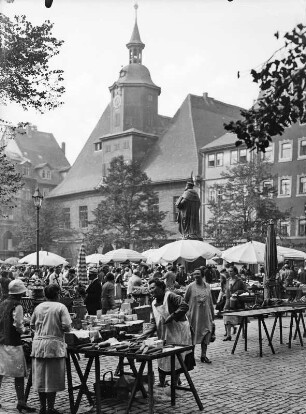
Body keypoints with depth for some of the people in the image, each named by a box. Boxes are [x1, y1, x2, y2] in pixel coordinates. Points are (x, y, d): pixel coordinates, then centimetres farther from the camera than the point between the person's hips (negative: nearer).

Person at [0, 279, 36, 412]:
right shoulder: (17, 306, -14)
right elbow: (18, 326, -17)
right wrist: (25, 330, 3)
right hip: (12, 343, -8)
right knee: (19, 374, 0)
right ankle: (21, 402, 2)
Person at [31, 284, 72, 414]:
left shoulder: (38, 307, 7)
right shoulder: (61, 307, -6)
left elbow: (32, 325, 12)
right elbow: (67, 327, -13)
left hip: (38, 344, 5)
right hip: (54, 345, -5)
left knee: (40, 377, 12)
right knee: (52, 378, 3)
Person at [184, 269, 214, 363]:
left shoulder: (207, 286, 5)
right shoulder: (191, 286, -5)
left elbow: (210, 301, 12)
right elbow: (185, 301, 1)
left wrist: (212, 315, 12)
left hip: (206, 314, 3)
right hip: (194, 315, -3)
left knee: (206, 334, -1)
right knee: (192, 335, 5)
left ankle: (203, 355, 9)